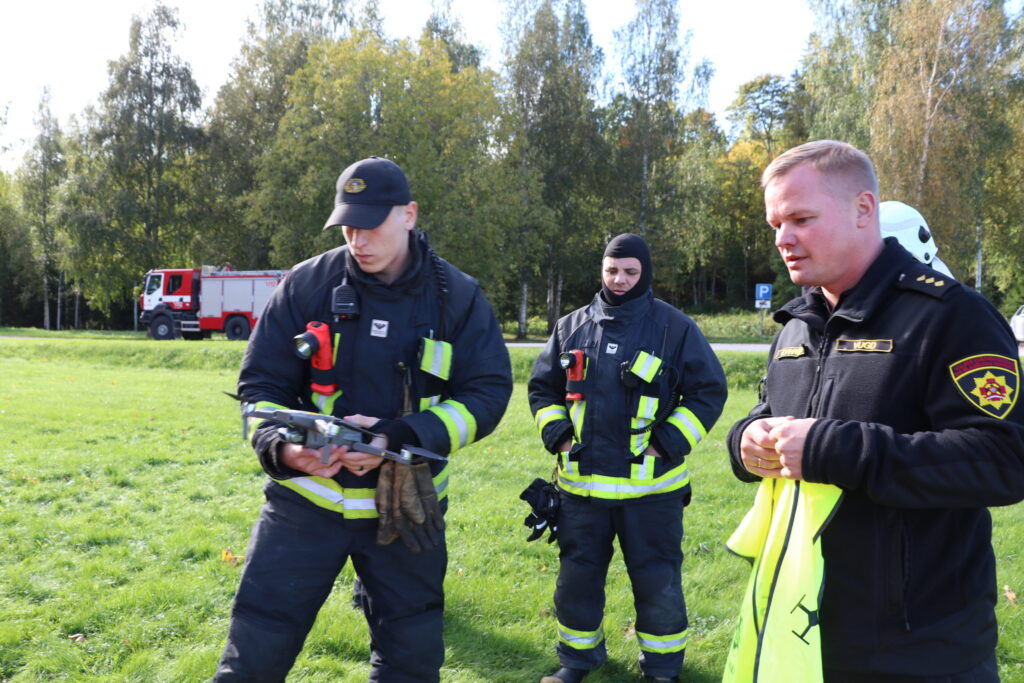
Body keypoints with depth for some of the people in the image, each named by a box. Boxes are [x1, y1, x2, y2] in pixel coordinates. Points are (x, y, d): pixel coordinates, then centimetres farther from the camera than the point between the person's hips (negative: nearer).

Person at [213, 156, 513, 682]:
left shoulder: (458, 297, -6)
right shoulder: (308, 284, -6)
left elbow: (487, 393, -9)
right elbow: (261, 383, -2)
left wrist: (399, 439, -23)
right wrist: (281, 447, -24)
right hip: (305, 497, 0)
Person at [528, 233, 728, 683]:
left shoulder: (675, 327, -4)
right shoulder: (572, 327, 7)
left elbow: (709, 390, -3)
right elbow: (542, 386, 16)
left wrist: (667, 445, -10)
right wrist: (557, 435, 1)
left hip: (651, 486, -3)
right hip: (581, 483, 3)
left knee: (657, 582, 8)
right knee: (577, 577, 14)